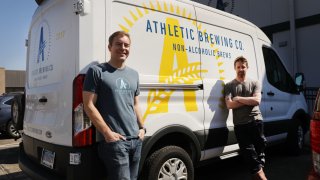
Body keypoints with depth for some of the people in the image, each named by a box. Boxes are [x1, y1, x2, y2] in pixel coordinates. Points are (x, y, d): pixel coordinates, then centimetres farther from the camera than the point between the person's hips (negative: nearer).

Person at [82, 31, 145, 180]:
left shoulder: (134, 74, 15)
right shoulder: (96, 71, -5)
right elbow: (89, 106, -9)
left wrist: (142, 127, 8)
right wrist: (107, 133, -15)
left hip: (136, 139, 7)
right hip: (113, 141, -6)